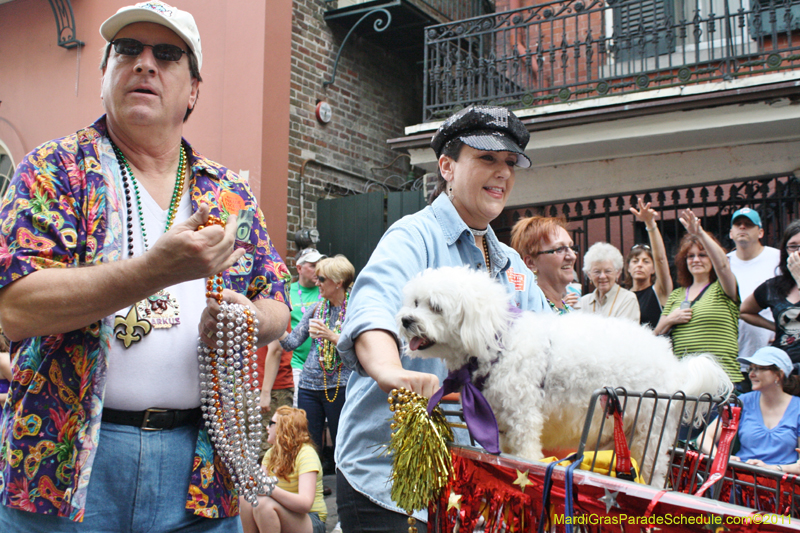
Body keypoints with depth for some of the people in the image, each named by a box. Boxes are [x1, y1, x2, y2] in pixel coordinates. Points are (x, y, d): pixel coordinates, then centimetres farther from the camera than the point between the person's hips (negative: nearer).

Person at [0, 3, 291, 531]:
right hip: (69, 460, -3)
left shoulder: (230, 193, 10)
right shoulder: (57, 167, -1)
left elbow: (279, 307, 14)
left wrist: (249, 317, -11)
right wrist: (158, 269, -25)